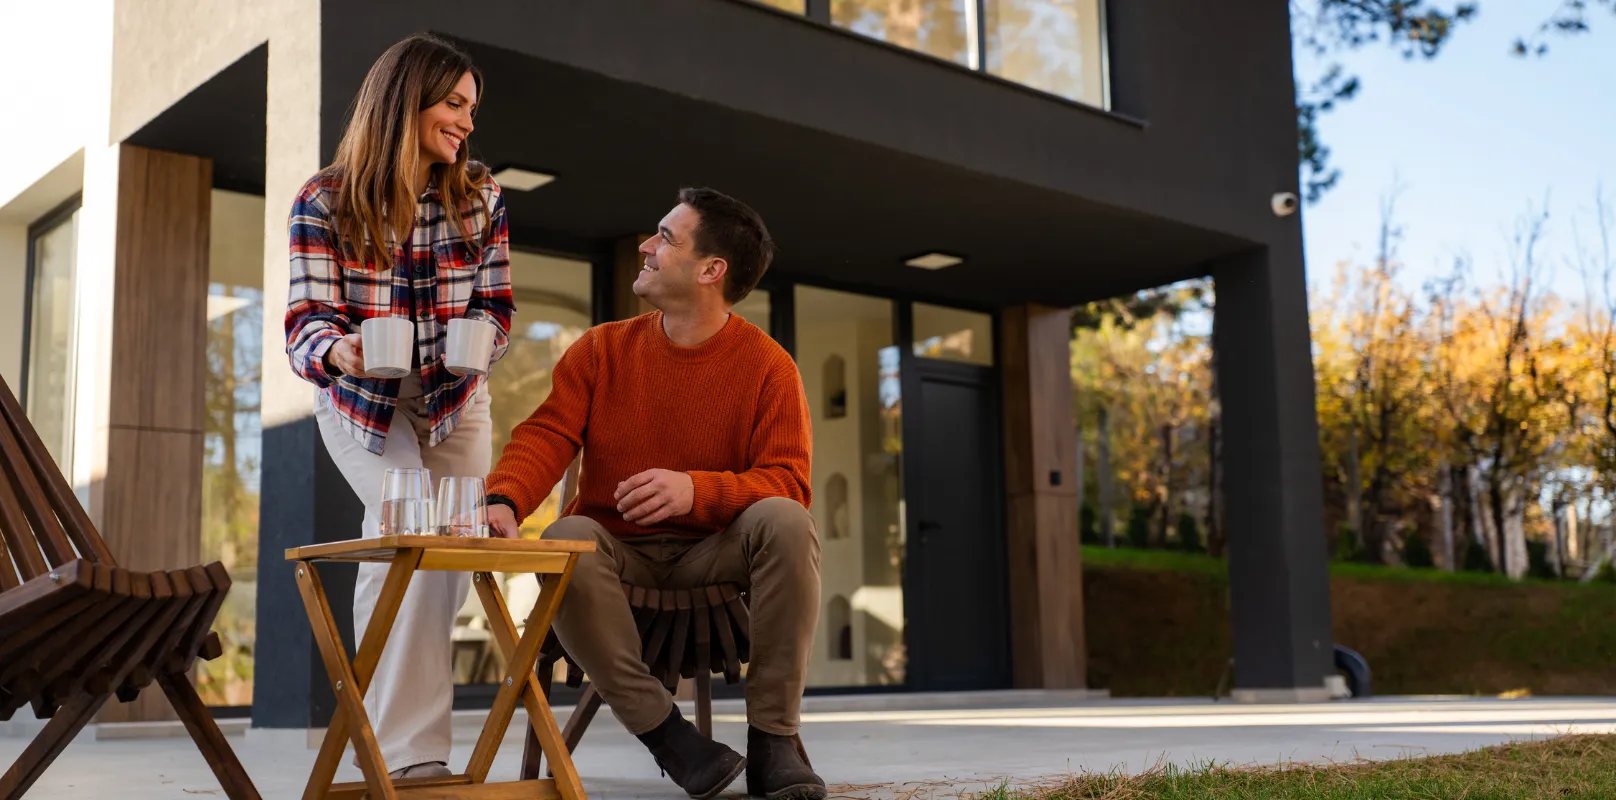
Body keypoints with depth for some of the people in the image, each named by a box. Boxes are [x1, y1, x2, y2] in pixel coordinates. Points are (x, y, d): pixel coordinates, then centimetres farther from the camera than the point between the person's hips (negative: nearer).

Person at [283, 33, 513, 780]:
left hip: (453, 399, 4)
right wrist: (336, 349, -46)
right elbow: (309, 318, -22)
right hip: (362, 397, -3)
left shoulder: (479, 197, -8)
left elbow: (495, 304, -3)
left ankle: (393, 712, 23)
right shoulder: (325, 203, -16)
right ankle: (414, 748, -19)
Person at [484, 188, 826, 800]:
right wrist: (503, 501, -27)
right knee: (565, 541, -32)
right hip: (618, 549, 2)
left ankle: (772, 738, -22)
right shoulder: (601, 349, 3)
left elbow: (788, 482, -13)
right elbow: (546, 436, -5)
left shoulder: (767, 367, -5)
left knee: (786, 523, -31)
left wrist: (696, 489, -31)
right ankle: (662, 730, -23)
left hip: (715, 552, -1)